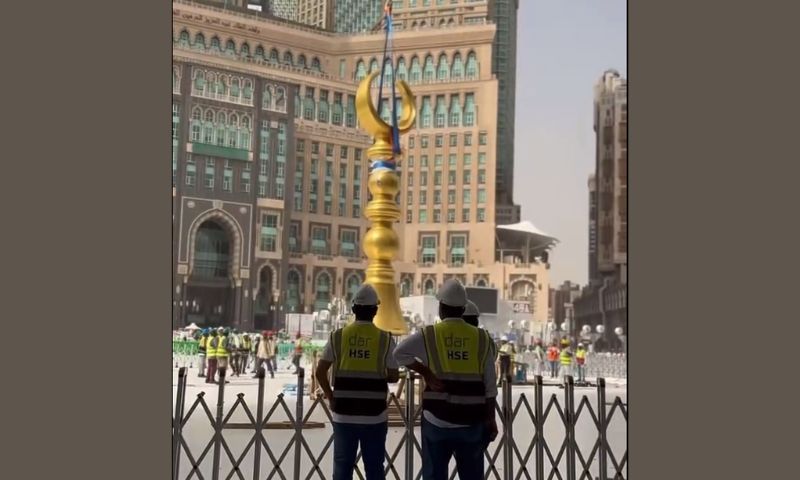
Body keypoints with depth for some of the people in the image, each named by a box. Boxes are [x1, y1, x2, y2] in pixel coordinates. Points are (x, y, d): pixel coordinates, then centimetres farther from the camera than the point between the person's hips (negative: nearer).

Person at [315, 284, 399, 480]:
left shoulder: (338, 336, -1)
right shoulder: (385, 339, -5)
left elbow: (320, 372, -2)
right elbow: (394, 376, -2)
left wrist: (331, 397, 10)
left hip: (344, 414, 1)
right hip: (374, 415, -1)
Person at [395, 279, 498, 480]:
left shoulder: (429, 335, -5)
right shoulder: (480, 338, 1)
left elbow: (400, 353, -18)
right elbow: (490, 386, 2)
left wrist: (425, 372, -8)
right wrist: (490, 420, 9)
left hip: (437, 419, -2)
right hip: (471, 421, 2)